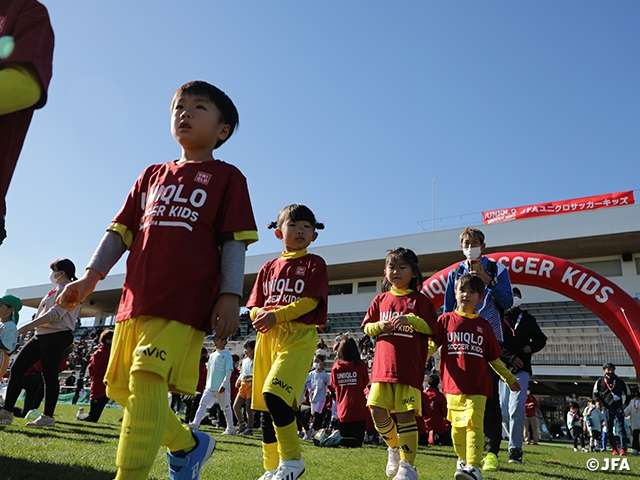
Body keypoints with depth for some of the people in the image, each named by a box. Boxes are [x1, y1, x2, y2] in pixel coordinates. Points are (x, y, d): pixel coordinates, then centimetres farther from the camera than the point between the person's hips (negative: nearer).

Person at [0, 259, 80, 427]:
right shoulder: (55, 290, 23)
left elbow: (56, 313, -18)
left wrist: (30, 325, -19)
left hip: (56, 336, -10)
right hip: (41, 335, 10)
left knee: (49, 374, -8)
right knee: (17, 368, 3)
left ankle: (48, 416, -1)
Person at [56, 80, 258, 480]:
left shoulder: (227, 178, 5)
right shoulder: (152, 176, 21)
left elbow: (234, 243, -2)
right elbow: (121, 232, 19)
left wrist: (230, 295, -12)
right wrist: (91, 277, 10)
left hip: (184, 300, -6)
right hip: (135, 299, 7)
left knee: (148, 382, -18)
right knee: (122, 388, 10)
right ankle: (190, 444, 29)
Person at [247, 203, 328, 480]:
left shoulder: (314, 264, 5)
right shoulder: (269, 267, 16)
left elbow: (310, 301, -8)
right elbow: (253, 305, 15)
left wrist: (276, 315, -17)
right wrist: (260, 314, -9)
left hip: (298, 336, -5)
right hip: (267, 337, 5)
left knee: (274, 394, -21)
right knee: (265, 405, 7)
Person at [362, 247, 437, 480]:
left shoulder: (419, 300, 3)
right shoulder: (381, 299, 13)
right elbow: (367, 327, 17)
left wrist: (411, 319, -17)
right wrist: (379, 326, -5)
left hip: (410, 367, -4)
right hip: (382, 365, 4)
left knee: (405, 414, -4)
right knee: (377, 410, -1)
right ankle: (394, 446, 26)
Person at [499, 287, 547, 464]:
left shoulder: (527, 318, 13)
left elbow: (541, 338, 21)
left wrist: (532, 347, 1)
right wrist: (510, 358, -12)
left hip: (521, 370, 0)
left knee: (516, 409, -13)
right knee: (503, 410, 3)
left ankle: (515, 449, -8)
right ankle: (516, 443, 22)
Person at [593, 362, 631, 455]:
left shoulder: (620, 381, 7)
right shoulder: (600, 381, 5)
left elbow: (628, 394, 14)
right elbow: (595, 394, 3)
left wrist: (625, 404, 3)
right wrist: (603, 403, -7)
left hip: (618, 408, -1)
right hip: (606, 409, 1)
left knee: (621, 429, -8)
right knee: (609, 431, 6)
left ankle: (623, 449, -5)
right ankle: (614, 449, 18)